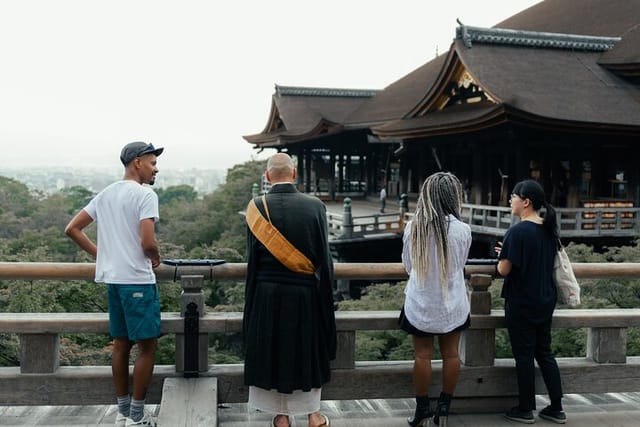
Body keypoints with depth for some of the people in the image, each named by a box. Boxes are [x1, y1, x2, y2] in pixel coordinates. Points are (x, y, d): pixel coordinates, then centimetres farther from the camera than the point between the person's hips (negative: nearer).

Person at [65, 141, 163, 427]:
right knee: (147, 346, 2)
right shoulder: (145, 195, -13)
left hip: (111, 278, 8)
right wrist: (156, 258, -1)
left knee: (121, 344, 15)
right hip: (137, 280, -8)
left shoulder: (105, 194, 12)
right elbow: (147, 243, -22)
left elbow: (72, 229, 14)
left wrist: (100, 254, 15)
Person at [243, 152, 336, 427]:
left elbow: (252, 258, -5)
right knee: (309, 350, 18)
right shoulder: (315, 206, -10)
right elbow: (324, 257, -6)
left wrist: (253, 296, 9)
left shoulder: (257, 206, -10)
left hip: (267, 294, 0)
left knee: (272, 350, 14)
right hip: (305, 293, 0)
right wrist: (326, 292, 6)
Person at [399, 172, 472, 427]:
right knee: (450, 353, 12)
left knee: (422, 355, 8)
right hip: (452, 303, 0)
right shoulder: (462, 230, -12)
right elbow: (460, 265, 5)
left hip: (420, 303, 0)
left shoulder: (413, 227, -9)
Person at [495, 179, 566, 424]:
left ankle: (526, 410, 15)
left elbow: (504, 269, -18)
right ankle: (556, 409, 20)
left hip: (521, 303, -7)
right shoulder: (549, 229, 5)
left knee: (524, 356, 4)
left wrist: (501, 256, 3)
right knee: (544, 353, 15)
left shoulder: (518, 231, -19)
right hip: (545, 301, 7)